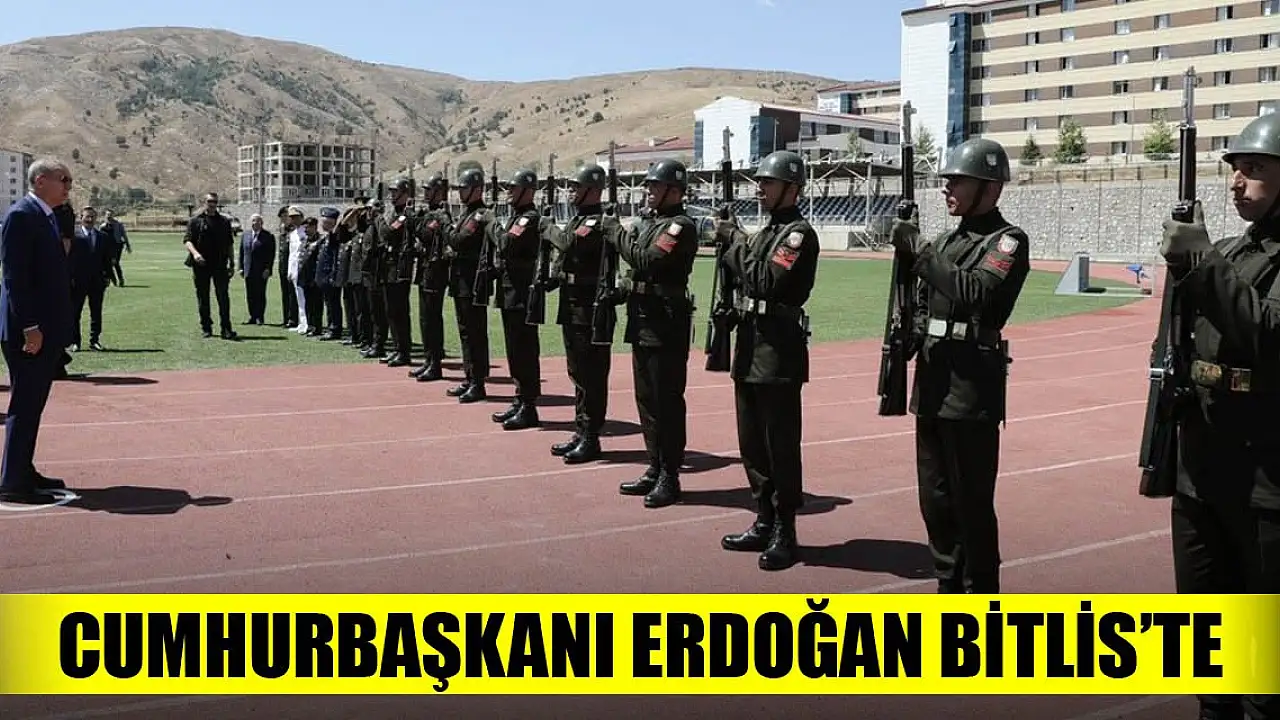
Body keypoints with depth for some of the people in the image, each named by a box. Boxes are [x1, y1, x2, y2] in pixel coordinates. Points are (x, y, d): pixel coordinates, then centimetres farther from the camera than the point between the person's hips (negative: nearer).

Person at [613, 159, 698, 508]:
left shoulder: (681, 226, -11)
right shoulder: (647, 222, 16)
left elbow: (648, 261, -22)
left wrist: (620, 237, -9)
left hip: (667, 325, -9)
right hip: (642, 321, 9)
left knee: (667, 401, -4)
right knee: (646, 399, 14)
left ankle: (670, 478, 3)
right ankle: (655, 470, 24)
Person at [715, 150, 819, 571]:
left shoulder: (800, 233, -9)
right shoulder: (765, 231, 17)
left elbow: (767, 281, -21)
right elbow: (739, 280, 16)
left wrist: (737, 241, -12)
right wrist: (728, 244, 3)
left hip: (779, 350, -9)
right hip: (750, 346, 9)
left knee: (780, 445, -3)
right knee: (751, 442, 13)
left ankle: (785, 533, 4)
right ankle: (764, 522, 24)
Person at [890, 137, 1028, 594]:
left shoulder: (1008, 240, -6)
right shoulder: (947, 241, 16)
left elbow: (977, 292, -23)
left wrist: (919, 252, -20)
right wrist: (907, 340, 4)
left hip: (973, 390, -8)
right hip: (932, 385, 8)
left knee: (971, 503, -2)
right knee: (935, 499, 14)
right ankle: (949, 587, 28)